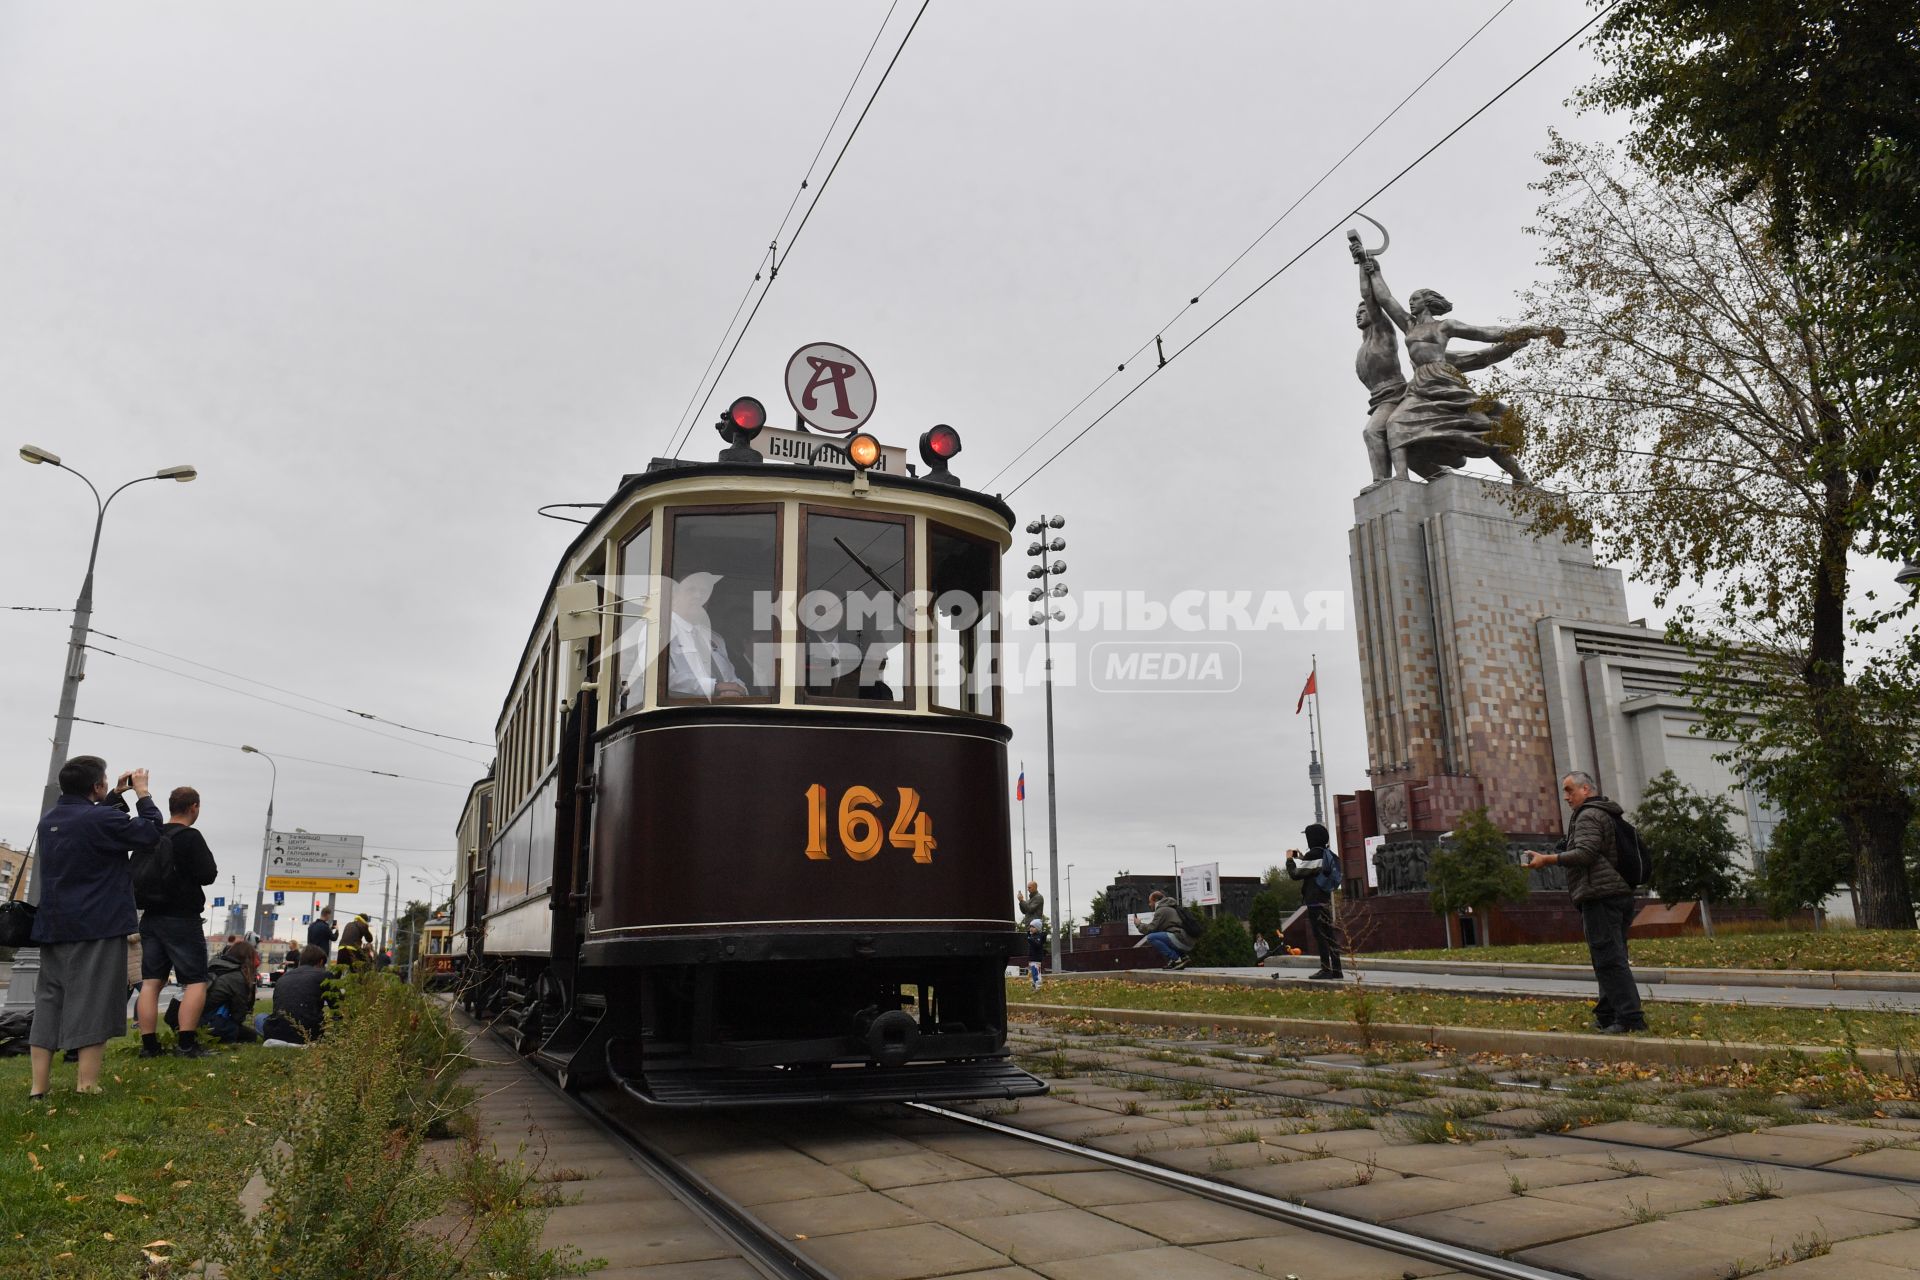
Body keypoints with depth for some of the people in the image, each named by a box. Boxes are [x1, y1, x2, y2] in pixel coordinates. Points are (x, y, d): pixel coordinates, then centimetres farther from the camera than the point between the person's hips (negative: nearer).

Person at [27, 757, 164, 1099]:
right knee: (93, 1005, -3)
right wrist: (143, 793, 4)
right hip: (98, 927, -7)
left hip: (53, 927, 8)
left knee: (49, 1003, 10)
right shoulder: (102, 818, -15)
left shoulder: (49, 819, 10)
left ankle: (38, 1087, 9)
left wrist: (116, 795, 25)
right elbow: (151, 832, -6)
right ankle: (86, 1087, -4)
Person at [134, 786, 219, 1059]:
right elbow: (207, 875, -16)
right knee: (196, 982, -3)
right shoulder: (190, 837, -13)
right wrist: (209, 864, 4)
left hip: (150, 918, 7)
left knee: (150, 982, 7)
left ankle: (149, 1044, 5)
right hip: (182, 919, -7)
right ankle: (187, 1043, -10)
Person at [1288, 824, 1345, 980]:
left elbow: (1295, 874, -16)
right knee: (1329, 935, 10)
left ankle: (1326, 970, -6)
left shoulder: (1314, 854, -15)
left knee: (1320, 936, -6)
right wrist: (1299, 858, 18)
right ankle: (1335, 969, 13)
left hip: (1315, 902, -9)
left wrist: (1290, 859, 0)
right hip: (1326, 901, 9)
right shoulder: (1327, 855, 13)